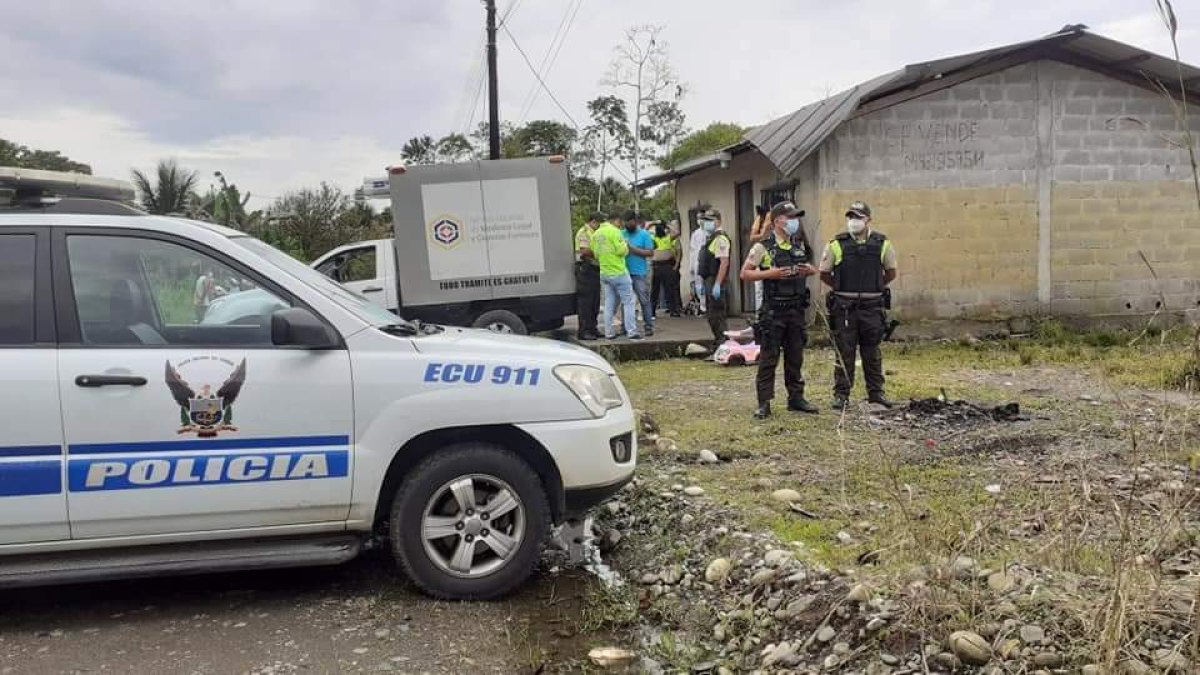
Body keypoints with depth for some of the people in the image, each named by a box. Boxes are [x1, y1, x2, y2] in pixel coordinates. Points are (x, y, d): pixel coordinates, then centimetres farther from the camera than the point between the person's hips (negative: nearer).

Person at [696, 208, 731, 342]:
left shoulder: (720, 238, -14)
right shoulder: (710, 237, 18)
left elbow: (724, 262, -22)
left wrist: (717, 285, -27)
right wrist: (702, 283, 21)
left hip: (716, 282, -10)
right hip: (709, 282, 11)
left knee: (717, 316, -9)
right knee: (712, 316, 15)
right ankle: (719, 342, 22)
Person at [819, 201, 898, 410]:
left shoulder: (882, 244, 3)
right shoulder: (836, 244, -2)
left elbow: (891, 272, 15)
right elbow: (824, 273, 6)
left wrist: (876, 286, 10)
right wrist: (841, 288, 7)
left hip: (872, 306, 2)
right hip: (844, 307, -1)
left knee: (872, 352, 10)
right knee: (844, 352, 3)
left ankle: (875, 391, 21)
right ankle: (841, 394, 10)